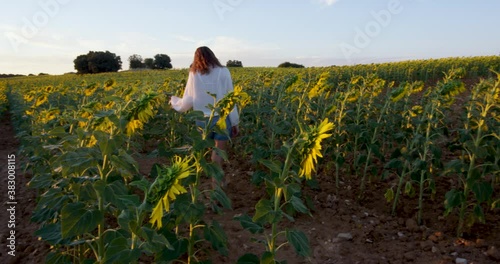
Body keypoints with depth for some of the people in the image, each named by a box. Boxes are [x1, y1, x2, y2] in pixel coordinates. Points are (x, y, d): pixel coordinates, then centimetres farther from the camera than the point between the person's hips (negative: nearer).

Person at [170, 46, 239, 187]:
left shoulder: (194, 74, 2)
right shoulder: (223, 72, -2)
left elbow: (187, 102, 6)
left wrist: (173, 100, 27)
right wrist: (235, 122, 5)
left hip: (202, 120, 2)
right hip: (221, 118, -1)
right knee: (219, 152, 7)